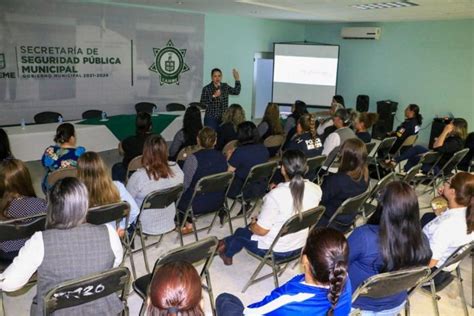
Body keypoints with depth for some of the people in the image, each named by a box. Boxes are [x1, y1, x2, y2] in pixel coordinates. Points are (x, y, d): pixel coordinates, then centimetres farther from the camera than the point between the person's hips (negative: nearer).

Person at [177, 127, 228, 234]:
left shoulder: (193, 158, -22)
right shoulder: (222, 157, -5)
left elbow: (184, 185, -15)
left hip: (197, 205, -5)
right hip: (217, 202, 6)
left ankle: (187, 223, 28)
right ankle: (189, 222, 28)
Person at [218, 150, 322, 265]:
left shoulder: (276, 195, -32)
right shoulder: (316, 189, -14)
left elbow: (261, 230, -23)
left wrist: (252, 225, 0)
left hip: (275, 250, -6)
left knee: (240, 232, 24)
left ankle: (227, 255, 52)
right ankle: (228, 243, 48)